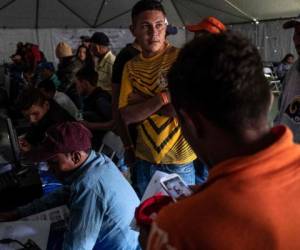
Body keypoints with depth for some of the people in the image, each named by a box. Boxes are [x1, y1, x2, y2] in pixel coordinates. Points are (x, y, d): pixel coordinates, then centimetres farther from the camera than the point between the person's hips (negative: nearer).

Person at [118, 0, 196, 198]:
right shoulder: (131, 67, 3)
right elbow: (127, 116, -6)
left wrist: (142, 100, -14)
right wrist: (163, 97, -19)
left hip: (179, 161, -4)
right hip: (144, 159, 4)